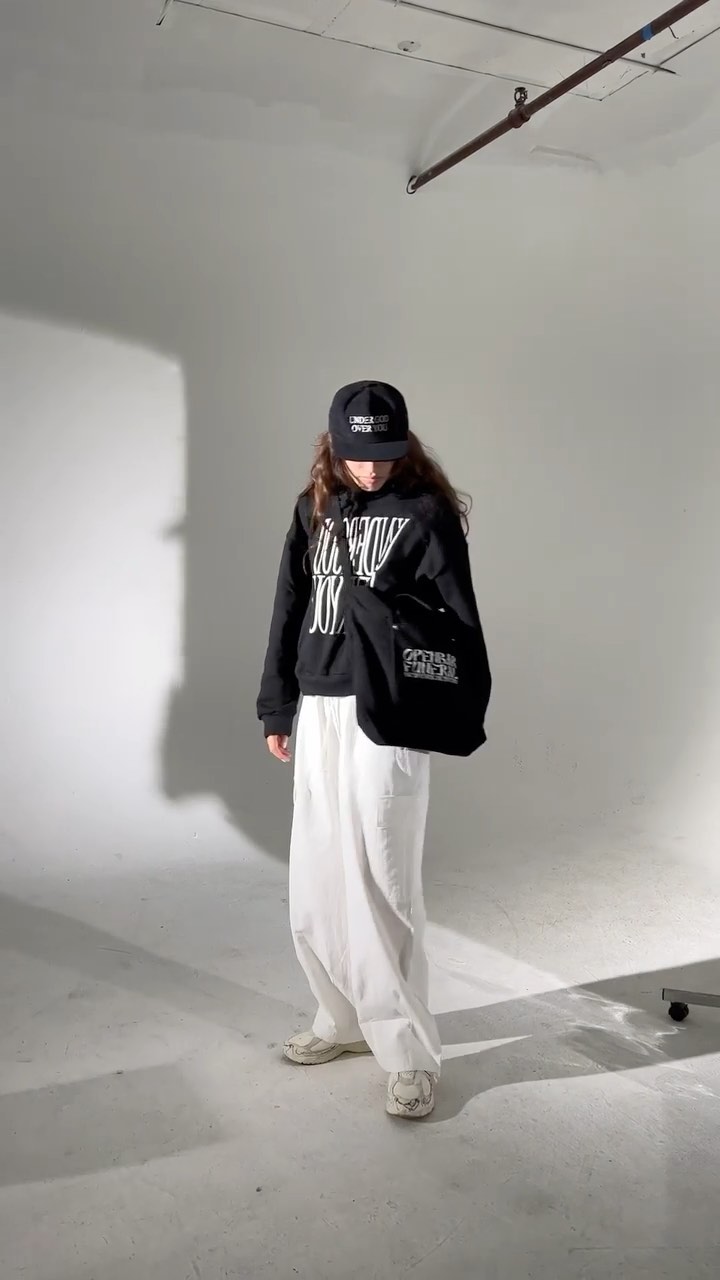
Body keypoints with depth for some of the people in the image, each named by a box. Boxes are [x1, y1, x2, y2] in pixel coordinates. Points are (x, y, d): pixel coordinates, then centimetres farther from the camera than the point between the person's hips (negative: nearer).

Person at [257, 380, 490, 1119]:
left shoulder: (427, 512, -3)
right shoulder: (314, 508, 11)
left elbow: (457, 617, -7)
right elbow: (288, 611, 13)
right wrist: (276, 709, 12)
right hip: (319, 710, 6)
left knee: (379, 883, -4)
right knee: (316, 883, 11)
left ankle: (409, 1051, 10)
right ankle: (345, 1019, 29)